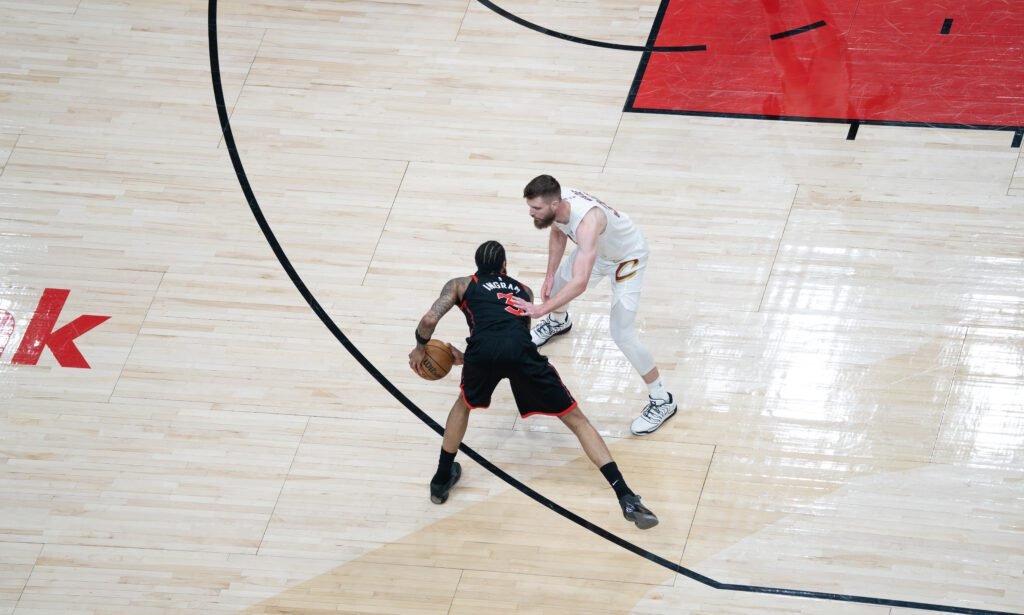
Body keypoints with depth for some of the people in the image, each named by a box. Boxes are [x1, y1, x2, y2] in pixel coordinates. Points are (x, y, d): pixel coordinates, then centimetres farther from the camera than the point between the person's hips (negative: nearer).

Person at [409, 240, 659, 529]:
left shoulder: (460, 285, 30)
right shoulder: (523, 290, 39)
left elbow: (429, 320, 16)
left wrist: (420, 348, 35)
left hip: (483, 348, -1)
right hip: (521, 350, 1)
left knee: (464, 404, 35)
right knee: (576, 420, 10)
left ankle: (442, 480, 40)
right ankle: (626, 497, -3)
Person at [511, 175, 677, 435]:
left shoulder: (587, 220, -47)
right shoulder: (556, 202, -22)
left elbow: (580, 283, -55)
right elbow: (558, 233, 4)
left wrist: (540, 309, -56)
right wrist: (549, 276, 0)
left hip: (627, 258, -8)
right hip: (598, 249, 8)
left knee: (622, 334, -15)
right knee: (557, 281, 27)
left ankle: (662, 400, 2)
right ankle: (558, 322, 65)